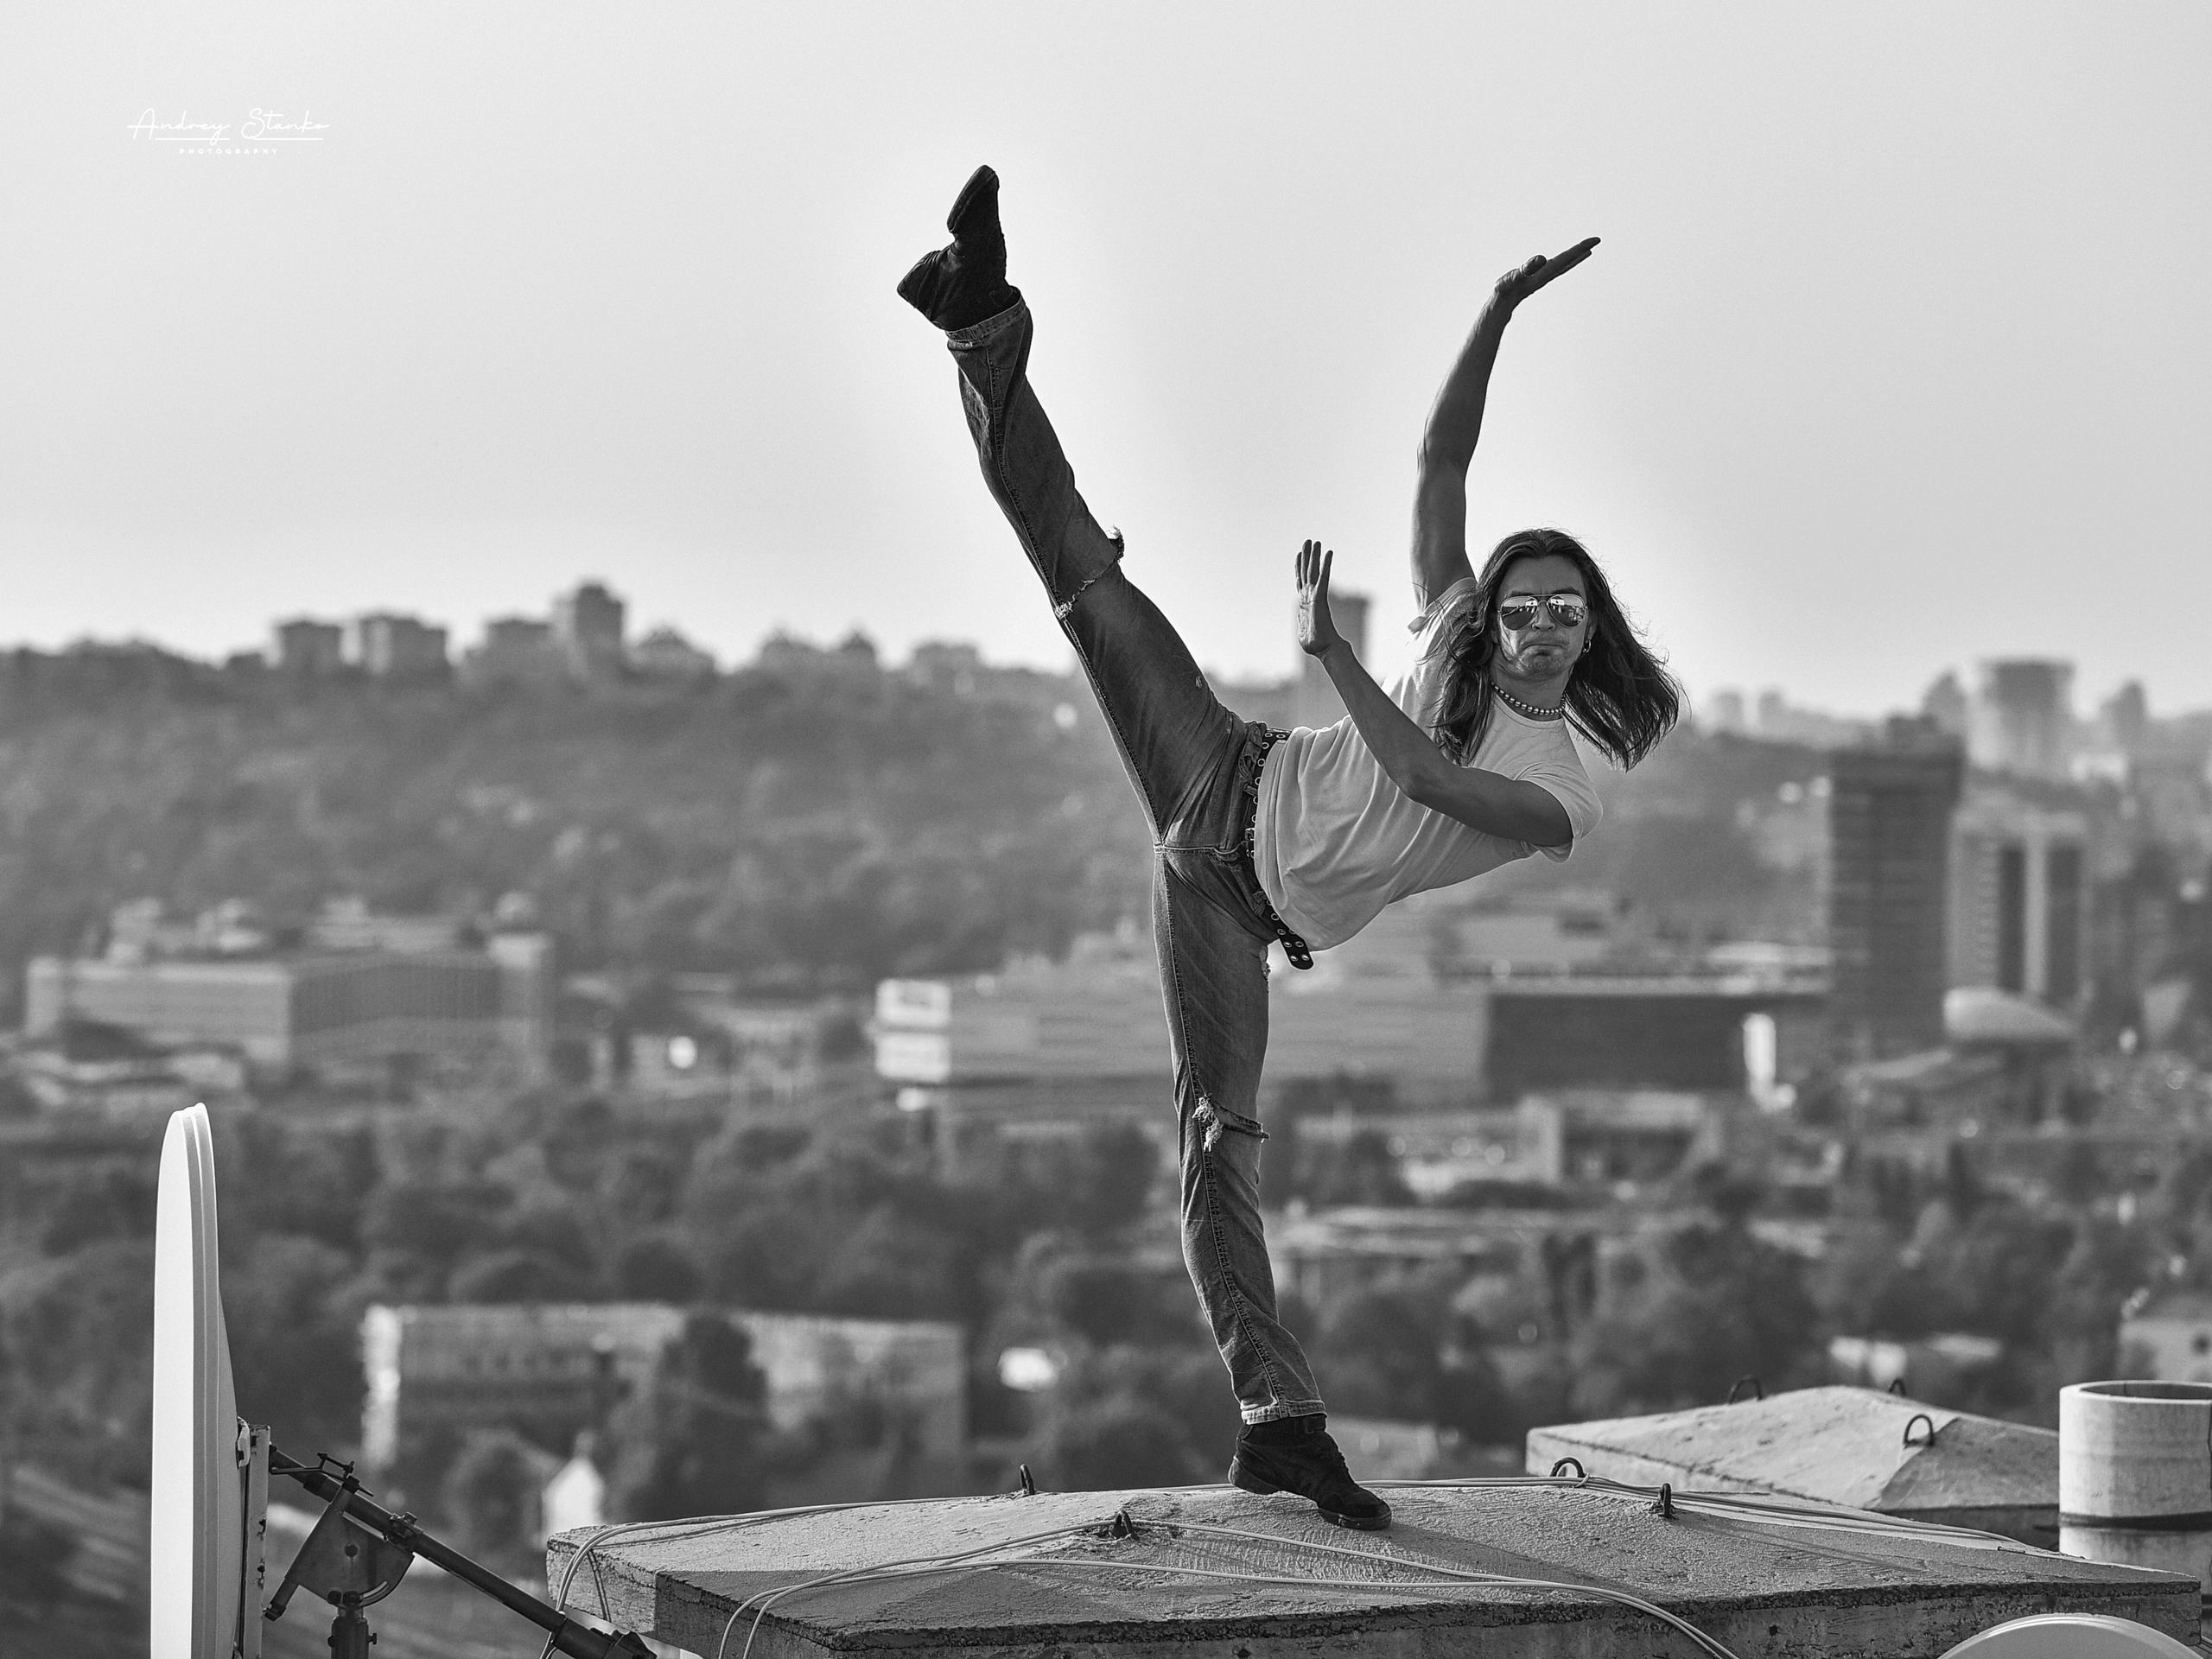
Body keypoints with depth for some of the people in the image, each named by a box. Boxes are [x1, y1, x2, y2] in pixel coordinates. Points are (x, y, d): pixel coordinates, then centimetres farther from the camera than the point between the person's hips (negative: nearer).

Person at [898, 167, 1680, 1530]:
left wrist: (1332, 653, -21)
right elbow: (1444, 465, 3)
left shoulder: (1570, 801, -7)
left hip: (1250, 907, -2)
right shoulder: (1456, 637, 5)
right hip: (1236, 791, 2)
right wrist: (1500, 314, -5)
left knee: (1225, 1134, -8)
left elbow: (1424, 779, -23)